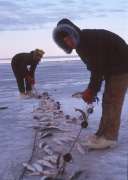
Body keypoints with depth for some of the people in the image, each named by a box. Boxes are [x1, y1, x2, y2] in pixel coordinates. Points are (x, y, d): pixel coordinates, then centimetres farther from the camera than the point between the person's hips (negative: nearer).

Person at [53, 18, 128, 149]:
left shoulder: (91, 39, -24)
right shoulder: (81, 45, 6)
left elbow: (98, 68, -25)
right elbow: (95, 68, 8)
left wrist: (91, 91, -17)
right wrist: (91, 90, 0)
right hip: (111, 70, 10)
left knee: (112, 102, -10)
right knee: (107, 101, 11)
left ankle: (109, 137, -4)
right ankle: (103, 133, 19)